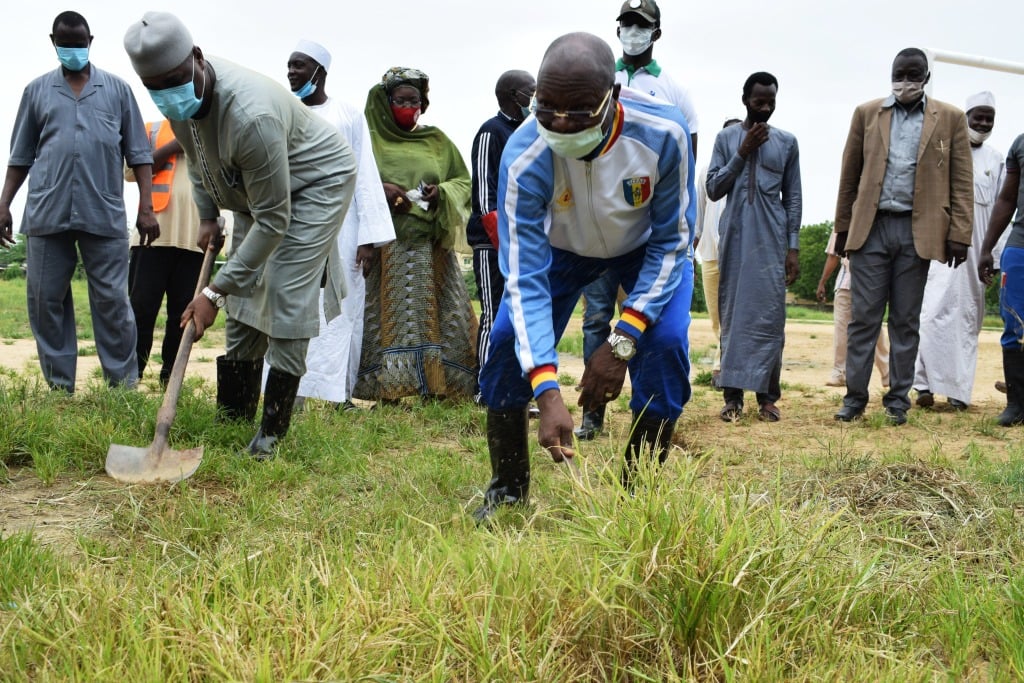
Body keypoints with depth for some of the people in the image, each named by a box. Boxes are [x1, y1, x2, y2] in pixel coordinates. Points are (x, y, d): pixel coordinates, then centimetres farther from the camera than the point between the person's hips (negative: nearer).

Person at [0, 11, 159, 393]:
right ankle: (60, 387, 11)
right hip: (47, 215, 2)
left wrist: (146, 207, 1)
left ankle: (124, 386, 4)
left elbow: (138, 153, 9)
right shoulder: (37, 91, 13)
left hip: (105, 215, -2)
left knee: (112, 301, -2)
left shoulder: (117, 90, 10)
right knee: (45, 300, 3)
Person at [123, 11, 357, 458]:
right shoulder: (179, 98, -16)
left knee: (287, 300, -17)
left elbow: (273, 222, -35)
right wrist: (207, 215, 3)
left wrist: (215, 291, -33)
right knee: (242, 297, 6)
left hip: (317, 181, -8)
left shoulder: (251, 115, -41)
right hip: (256, 189, 8)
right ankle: (233, 418, 15)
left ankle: (273, 432, -10)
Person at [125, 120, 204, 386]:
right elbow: (131, 171, -1)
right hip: (155, 233, -2)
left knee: (184, 310, 2)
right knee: (141, 307, -3)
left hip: (195, 237, 2)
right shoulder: (152, 130, 13)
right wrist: (173, 147, -7)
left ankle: (171, 376, 10)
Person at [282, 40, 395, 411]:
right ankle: (291, 391, 2)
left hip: (339, 231, -2)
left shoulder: (349, 116, 4)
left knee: (339, 310, 0)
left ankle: (341, 392, 4)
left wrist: (369, 236, -5)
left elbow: (365, 175, 2)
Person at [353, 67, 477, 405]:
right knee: (387, 314, -7)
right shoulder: (368, 138, 7)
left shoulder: (437, 141, 15)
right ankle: (388, 389, -4)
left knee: (431, 313, 0)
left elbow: (464, 182, 15)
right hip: (383, 245, -3)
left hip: (430, 247, 3)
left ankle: (436, 387, 3)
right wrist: (378, 189, -16)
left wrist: (442, 192, -7)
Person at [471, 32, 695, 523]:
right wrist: (547, 394, -45)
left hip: (647, 245, 0)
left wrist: (620, 344, -31)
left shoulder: (663, 134, -37)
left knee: (664, 345, -22)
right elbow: (526, 279, -35)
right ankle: (507, 489, 7)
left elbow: (672, 242, -23)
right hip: (562, 246, 1)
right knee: (508, 342, -15)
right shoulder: (525, 157, -36)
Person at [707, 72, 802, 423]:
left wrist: (793, 246, 2)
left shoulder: (787, 142, 9)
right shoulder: (726, 138, 8)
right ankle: (733, 395, 1)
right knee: (732, 314, -1)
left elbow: (793, 198, 9)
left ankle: (767, 396, -2)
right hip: (734, 239, 0)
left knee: (770, 315, -5)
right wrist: (742, 153, -7)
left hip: (771, 240, 0)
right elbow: (713, 189, 1)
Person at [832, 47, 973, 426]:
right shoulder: (866, 113, 8)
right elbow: (849, 175, 10)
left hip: (918, 231, 0)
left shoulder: (950, 118, 6)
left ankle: (898, 399, 13)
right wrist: (843, 227, 7)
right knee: (864, 317, 0)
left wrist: (959, 234, -5)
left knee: (906, 320, 6)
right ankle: (855, 397, 6)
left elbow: (961, 182, 2)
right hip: (871, 227, 0)